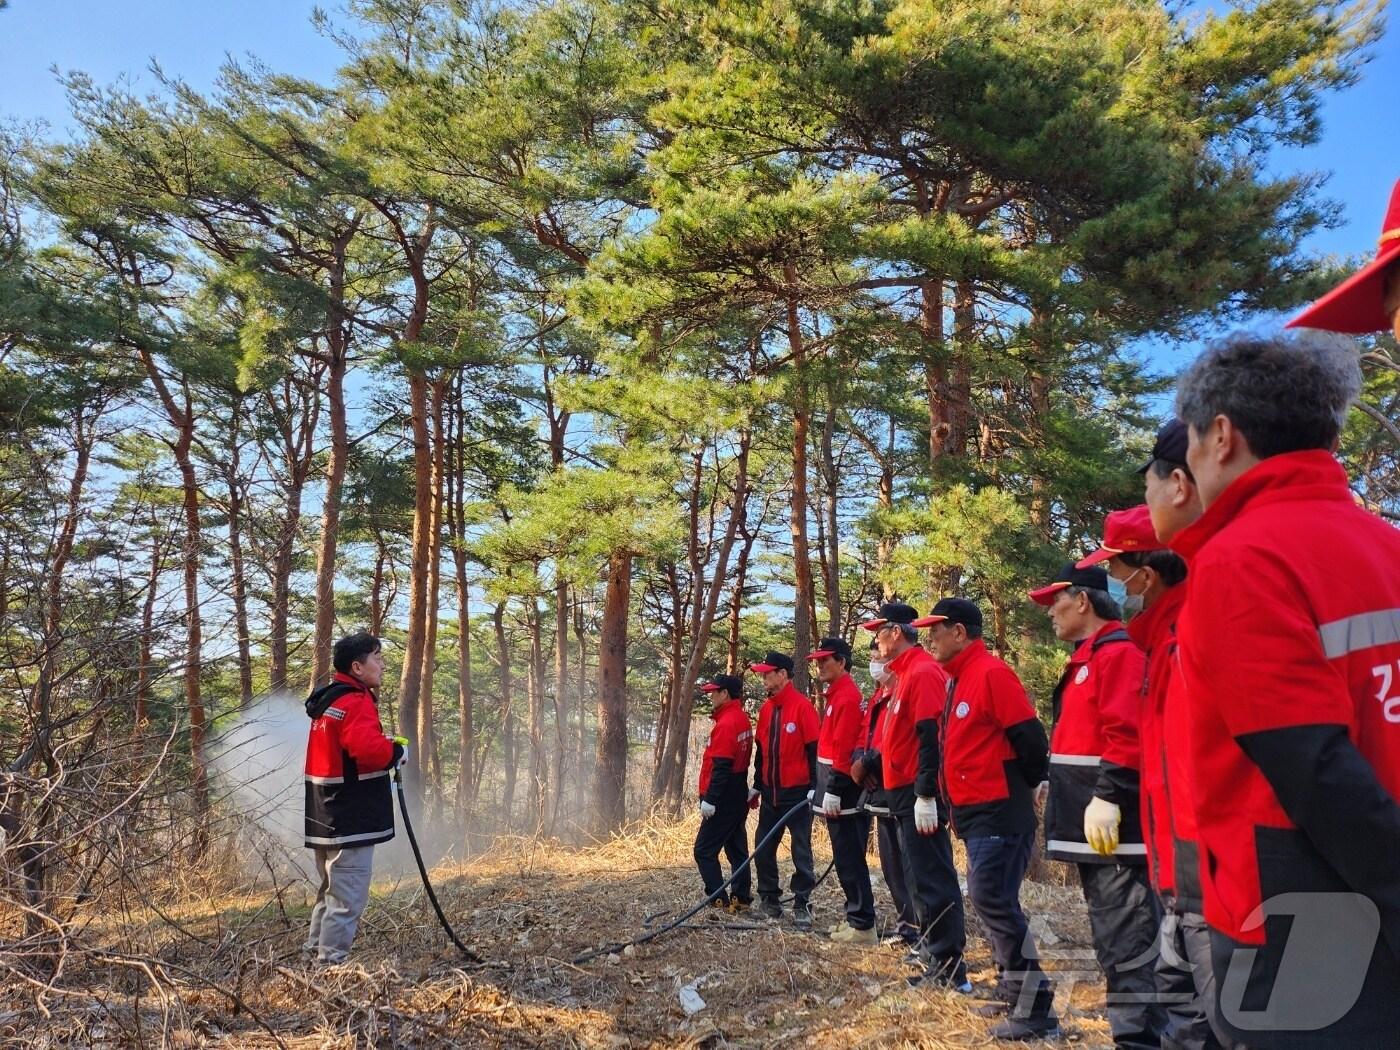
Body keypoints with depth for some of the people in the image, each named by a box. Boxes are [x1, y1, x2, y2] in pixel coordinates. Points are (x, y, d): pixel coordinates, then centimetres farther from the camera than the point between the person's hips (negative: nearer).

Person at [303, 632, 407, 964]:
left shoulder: (328, 699, 16)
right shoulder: (355, 702, -17)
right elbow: (370, 750, -31)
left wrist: (385, 744, 11)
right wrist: (397, 750, -12)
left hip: (328, 817, 10)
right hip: (350, 820, -10)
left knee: (332, 892, 21)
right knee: (348, 899, -6)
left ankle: (316, 953, 27)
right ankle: (331, 961, -4)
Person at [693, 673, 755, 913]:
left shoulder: (726, 723, -19)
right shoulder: (742, 719, 11)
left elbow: (721, 766, -22)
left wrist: (709, 799, -20)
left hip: (724, 800, -10)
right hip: (738, 797, 10)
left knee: (704, 850, -4)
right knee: (737, 849, 13)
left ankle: (721, 901, -5)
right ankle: (741, 898, 17)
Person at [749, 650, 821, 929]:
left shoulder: (802, 706, -12)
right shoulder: (766, 708, 9)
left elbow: (814, 749, -13)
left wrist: (814, 787, -15)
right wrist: (757, 786, 17)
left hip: (797, 792, -7)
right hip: (771, 793, 7)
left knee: (801, 850, 1)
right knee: (763, 848, 10)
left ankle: (802, 904, 8)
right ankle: (769, 899, 22)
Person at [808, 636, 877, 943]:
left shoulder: (847, 697, -15)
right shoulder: (836, 695, 17)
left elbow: (844, 750, -21)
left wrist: (833, 792, -22)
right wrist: (820, 788, 22)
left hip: (843, 797, -10)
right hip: (839, 794, 10)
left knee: (849, 860, -5)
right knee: (847, 858, 15)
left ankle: (862, 926, 0)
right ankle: (856, 917, 22)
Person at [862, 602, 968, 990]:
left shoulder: (923, 671, -15)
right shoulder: (905, 673, 17)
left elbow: (931, 736, -22)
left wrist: (925, 795, -23)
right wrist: (871, 762, 15)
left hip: (918, 797, -11)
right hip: (905, 794, 11)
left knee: (931, 879, -6)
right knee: (922, 878, 16)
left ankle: (949, 968, -1)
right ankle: (935, 957, 25)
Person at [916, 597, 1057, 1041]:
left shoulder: (991, 674, -15)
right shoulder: (958, 681, 15)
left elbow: (1030, 739, -18)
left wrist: (1021, 788, -5)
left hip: (999, 813, -10)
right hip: (975, 813, 10)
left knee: (992, 899, -12)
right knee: (993, 901, 14)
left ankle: (1034, 1010, -4)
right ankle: (1014, 992, 24)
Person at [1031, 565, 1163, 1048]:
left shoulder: (1119, 652, -12)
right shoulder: (1087, 657, 19)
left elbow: (1127, 733, -22)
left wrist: (1108, 798, -25)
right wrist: (1064, 792, 22)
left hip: (1113, 825, -11)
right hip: (1092, 826, 11)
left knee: (1127, 940, -8)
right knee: (1112, 938, 15)